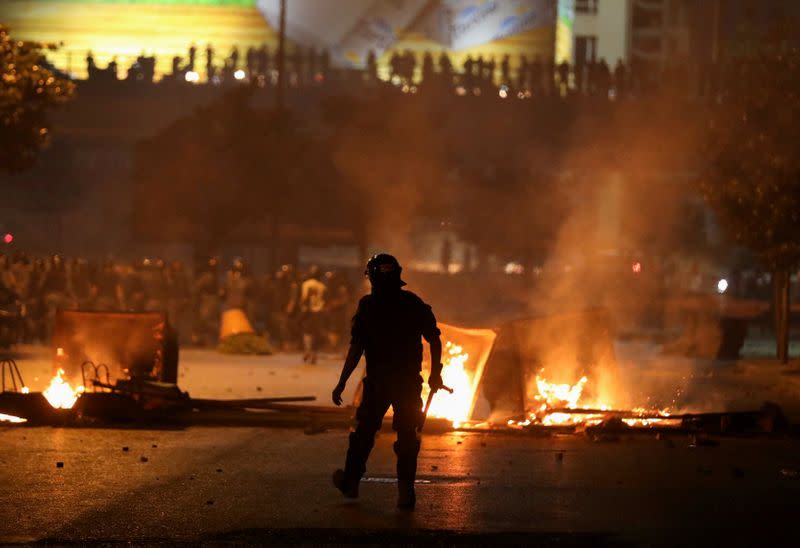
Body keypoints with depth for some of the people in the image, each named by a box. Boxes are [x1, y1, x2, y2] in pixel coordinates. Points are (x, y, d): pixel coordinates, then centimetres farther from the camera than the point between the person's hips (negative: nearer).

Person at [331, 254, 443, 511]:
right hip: (409, 382, 2)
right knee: (407, 436, 5)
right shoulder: (415, 304, 0)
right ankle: (405, 491, -1)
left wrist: (341, 383, -6)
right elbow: (434, 340, 1)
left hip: (378, 383, -1)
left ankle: (351, 481, 27)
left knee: (364, 431, 14)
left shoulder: (367, 306, -8)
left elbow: (356, 348, -10)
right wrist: (435, 373, 12)